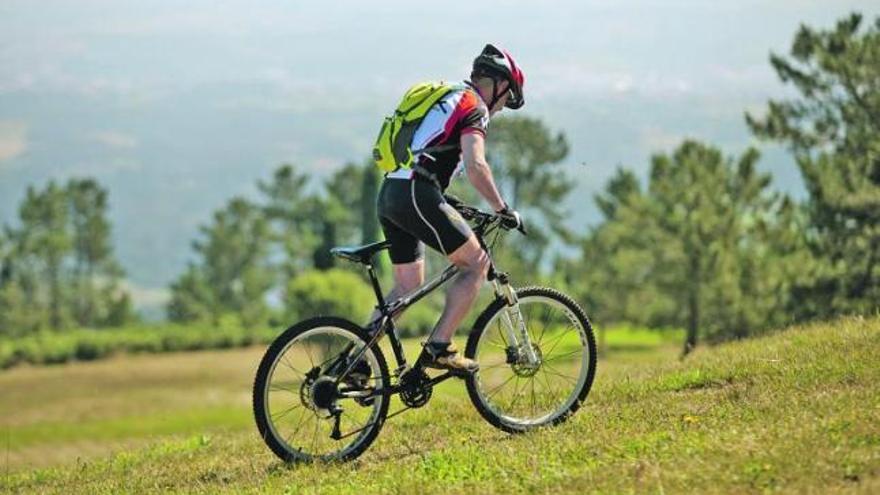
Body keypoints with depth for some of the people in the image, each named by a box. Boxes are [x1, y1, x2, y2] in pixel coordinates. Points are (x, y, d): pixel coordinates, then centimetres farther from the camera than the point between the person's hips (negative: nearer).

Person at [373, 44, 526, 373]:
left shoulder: (441, 99, 28)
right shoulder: (474, 107, -2)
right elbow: (476, 166, -17)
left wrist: (446, 205, 33)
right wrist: (503, 209, -7)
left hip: (388, 196, 9)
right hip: (415, 196, -9)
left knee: (408, 286, 14)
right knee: (476, 263, 0)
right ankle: (439, 348, -6)